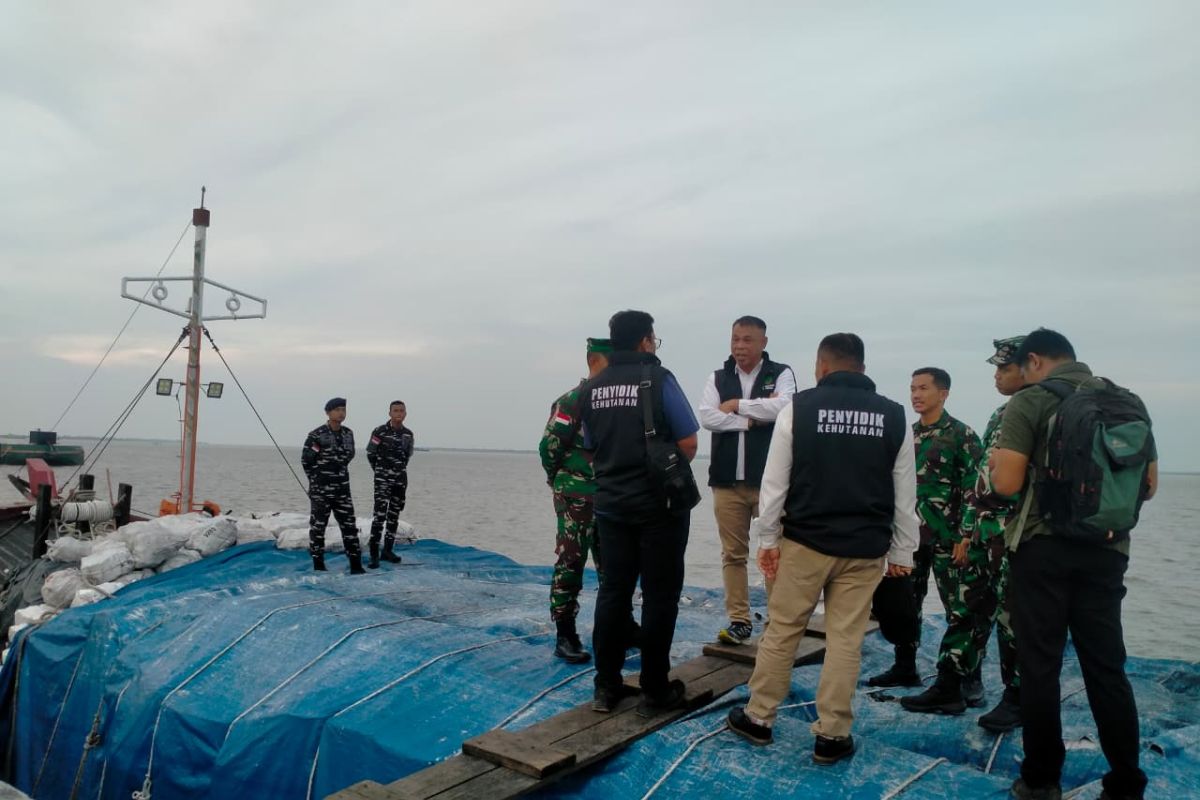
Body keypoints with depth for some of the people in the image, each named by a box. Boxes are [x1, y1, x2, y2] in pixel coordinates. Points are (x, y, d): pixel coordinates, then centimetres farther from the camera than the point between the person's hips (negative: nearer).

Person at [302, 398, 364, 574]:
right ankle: (318, 565, 14)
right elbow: (306, 460, -5)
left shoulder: (348, 433, 6)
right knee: (318, 526, 4)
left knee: (349, 526, 3)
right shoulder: (316, 435, -11)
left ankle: (356, 565, 7)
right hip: (320, 490, -5)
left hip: (342, 490, 5)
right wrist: (317, 478, 3)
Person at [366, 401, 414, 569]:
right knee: (380, 514, -14)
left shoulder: (408, 435, 5)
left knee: (394, 515, 10)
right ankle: (374, 554, -13)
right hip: (383, 479, -5)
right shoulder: (380, 432, -10)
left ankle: (387, 550, 20)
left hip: (401, 479, 5)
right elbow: (370, 453, 0)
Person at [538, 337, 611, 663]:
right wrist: (565, 479, 0)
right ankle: (565, 637, 5)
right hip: (577, 498, -7)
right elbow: (549, 446, -13)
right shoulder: (573, 400, -12)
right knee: (570, 564, -2)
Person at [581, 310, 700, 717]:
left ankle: (606, 686, 18)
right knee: (659, 595, 4)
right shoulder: (658, 378, -10)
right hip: (659, 503, -5)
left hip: (611, 502, 5)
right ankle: (654, 691, 10)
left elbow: (592, 449, 12)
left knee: (613, 591, 11)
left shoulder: (593, 387, 5)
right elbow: (688, 444, -10)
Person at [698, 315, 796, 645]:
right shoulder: (718, 378, 10)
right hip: (727, 480, 3)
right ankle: (739, 620, 17)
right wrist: (753, 419, -10)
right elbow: (707, 416, -6)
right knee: (733, 553, 7)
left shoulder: (781, 374, 3)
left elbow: (782, 408, -18)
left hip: (770, 479, -3)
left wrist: (737, 405, -7)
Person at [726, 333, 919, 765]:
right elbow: (905, 494, 6)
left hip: (805, 541, -2)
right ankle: (832, 735, 15)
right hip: (865, 548, 2)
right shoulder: (894, 416, 2)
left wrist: (767, 538, 2)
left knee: (782, 630, 10)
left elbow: (774, 481, -5)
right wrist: (902, 550, 13)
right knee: (846, 640, 8)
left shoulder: (798, 407, -5)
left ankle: (758, 718, 22)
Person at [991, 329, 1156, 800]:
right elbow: (1148, 486, 12)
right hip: (1106, 550, 5)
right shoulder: (1128, 402, 8)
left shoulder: (1030, 401, -8)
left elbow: (1007, 483, -15)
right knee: (1107, 666, 12)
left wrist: (998, 460, 6)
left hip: (1044, 548, -4)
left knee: (1040, 665, 4)